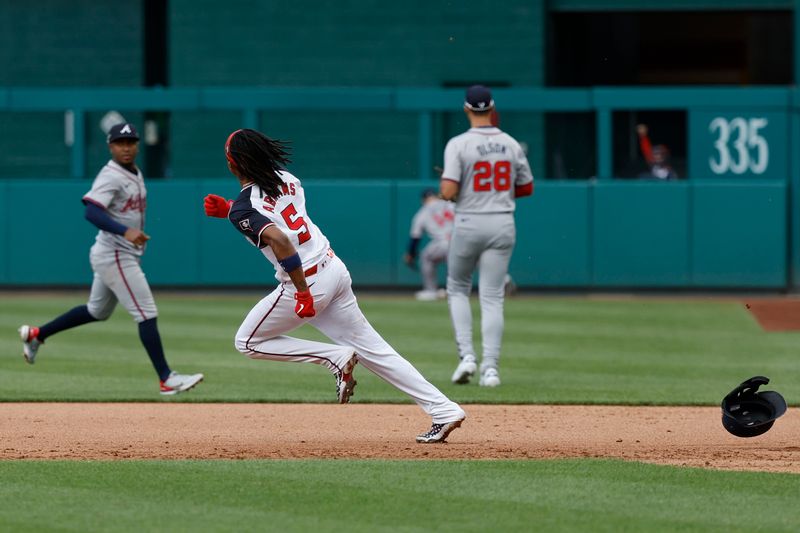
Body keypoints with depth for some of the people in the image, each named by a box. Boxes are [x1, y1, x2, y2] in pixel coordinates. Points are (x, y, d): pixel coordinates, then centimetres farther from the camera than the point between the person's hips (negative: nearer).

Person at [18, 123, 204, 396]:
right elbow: (92, 211, -30)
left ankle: (36, 334, 33)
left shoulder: (135, 173, 12)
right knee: (147, 314, -11)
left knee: (98, 311, 22)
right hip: (115, 256, -10)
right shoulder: (110, 176, -17)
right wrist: (125, 232, -40)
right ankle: (166, 379, -9)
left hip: (126, 255, 10)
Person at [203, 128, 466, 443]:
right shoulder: (286, 179, 8)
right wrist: (229, 210, 22)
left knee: (247, 342, 12)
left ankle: (335, 358, 1)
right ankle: (444, 412, 4)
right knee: (371, 349, 11)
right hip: (335, 268, 7)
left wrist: (302, 291, -27)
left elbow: (279, 240, -30)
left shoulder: (242, 209, -15)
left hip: (307, 282, -7)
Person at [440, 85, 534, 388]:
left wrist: (444, 185, 6)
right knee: (493, 297, 4)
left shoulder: (459, 145, -11)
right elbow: (527, 188, 10)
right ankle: (490, 367, -4)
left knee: (457, 288, 16)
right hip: (503, 224, 3)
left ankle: (466, 355, 2)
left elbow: (448, 192, -17)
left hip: (469, 224, -3)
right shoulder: (511, 145, 2)